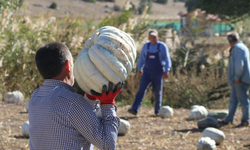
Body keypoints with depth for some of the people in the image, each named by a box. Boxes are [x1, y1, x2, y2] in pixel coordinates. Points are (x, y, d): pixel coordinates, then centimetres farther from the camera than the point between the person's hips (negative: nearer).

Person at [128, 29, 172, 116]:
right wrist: (139, 69, 12)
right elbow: (141, 58, 17)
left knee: (158, 92, 4)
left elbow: (167, 60, -4)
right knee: (141, 90, -10)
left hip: (158, 73, -2)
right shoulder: (146, 46, 6)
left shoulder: (162, 46, -3)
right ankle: (134, 109, -19)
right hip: (147, 72, 2)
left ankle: (157, 111, 18)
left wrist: (166, 71, -14)